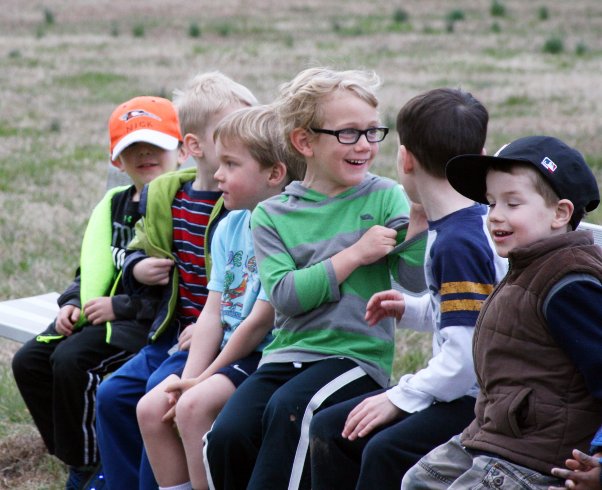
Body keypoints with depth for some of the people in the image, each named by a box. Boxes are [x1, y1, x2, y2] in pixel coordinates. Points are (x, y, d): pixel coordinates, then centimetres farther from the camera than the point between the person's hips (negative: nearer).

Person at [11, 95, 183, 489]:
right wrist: (74, 303, 1)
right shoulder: (114, 205, 15)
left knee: (72, 360, -27)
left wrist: (120, 307, -18)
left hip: (150, 322, -9)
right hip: (101, 313, 9)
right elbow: (92, 268, 21)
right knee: (29, 361, -3)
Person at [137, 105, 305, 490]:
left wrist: (203, 379, -11)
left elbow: (260, 321, -18)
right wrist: (190, 379, -6)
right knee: (151, 408, -4)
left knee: (194, 406, -26)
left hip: (267, 357, -8)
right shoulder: (229, 227, 10)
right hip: (227, 351, 9)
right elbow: (213, 314, 6)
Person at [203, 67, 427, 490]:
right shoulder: (272, 215, 9)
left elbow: (417, 280, -5)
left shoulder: (385, 197, 6)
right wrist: (355, 254, -8)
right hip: (286, 355, 3)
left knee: (289, 409, -32)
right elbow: (285, 295, -6)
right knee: (227, 435, -22)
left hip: (357, 356, -2)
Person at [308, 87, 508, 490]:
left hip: (479, 400, -11)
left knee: (386, 451, -31)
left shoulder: (459, 242, -21)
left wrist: (401, 397, -16)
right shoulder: (468, 224, 9)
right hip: (460, 391, 11)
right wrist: (412, 310, 13)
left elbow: (466, 355, -25)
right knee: (329, 429, 8)